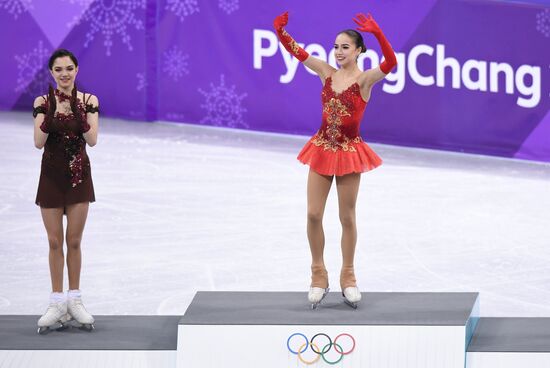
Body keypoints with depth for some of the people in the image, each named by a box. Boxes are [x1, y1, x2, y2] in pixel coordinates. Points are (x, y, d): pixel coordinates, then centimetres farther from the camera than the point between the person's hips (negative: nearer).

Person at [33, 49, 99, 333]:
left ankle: (74, 300, 15)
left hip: (79, 175, 0)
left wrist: (77, 109, -22)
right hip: (51, 175, 0)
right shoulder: (43, 102, -4)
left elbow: (92, 140, -12)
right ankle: (57, 302, 9)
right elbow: (39, 143, -12)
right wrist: (52, 112, -24)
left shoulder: (89, 101, -3)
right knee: (55, 242, 4)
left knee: (74, 241, 6)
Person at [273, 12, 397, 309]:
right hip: (322, 148, 4)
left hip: (349, 151, -4)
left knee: (347, 218, 7)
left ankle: (348, 278, 21)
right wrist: (281, 30, -17)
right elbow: (297, 52, 0)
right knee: (313, 215, 2)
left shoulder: (365, 79, -12)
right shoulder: (327, 73, 1)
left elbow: (390, 63, -30)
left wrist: (377, 33, -44)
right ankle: (318, 275, 17)